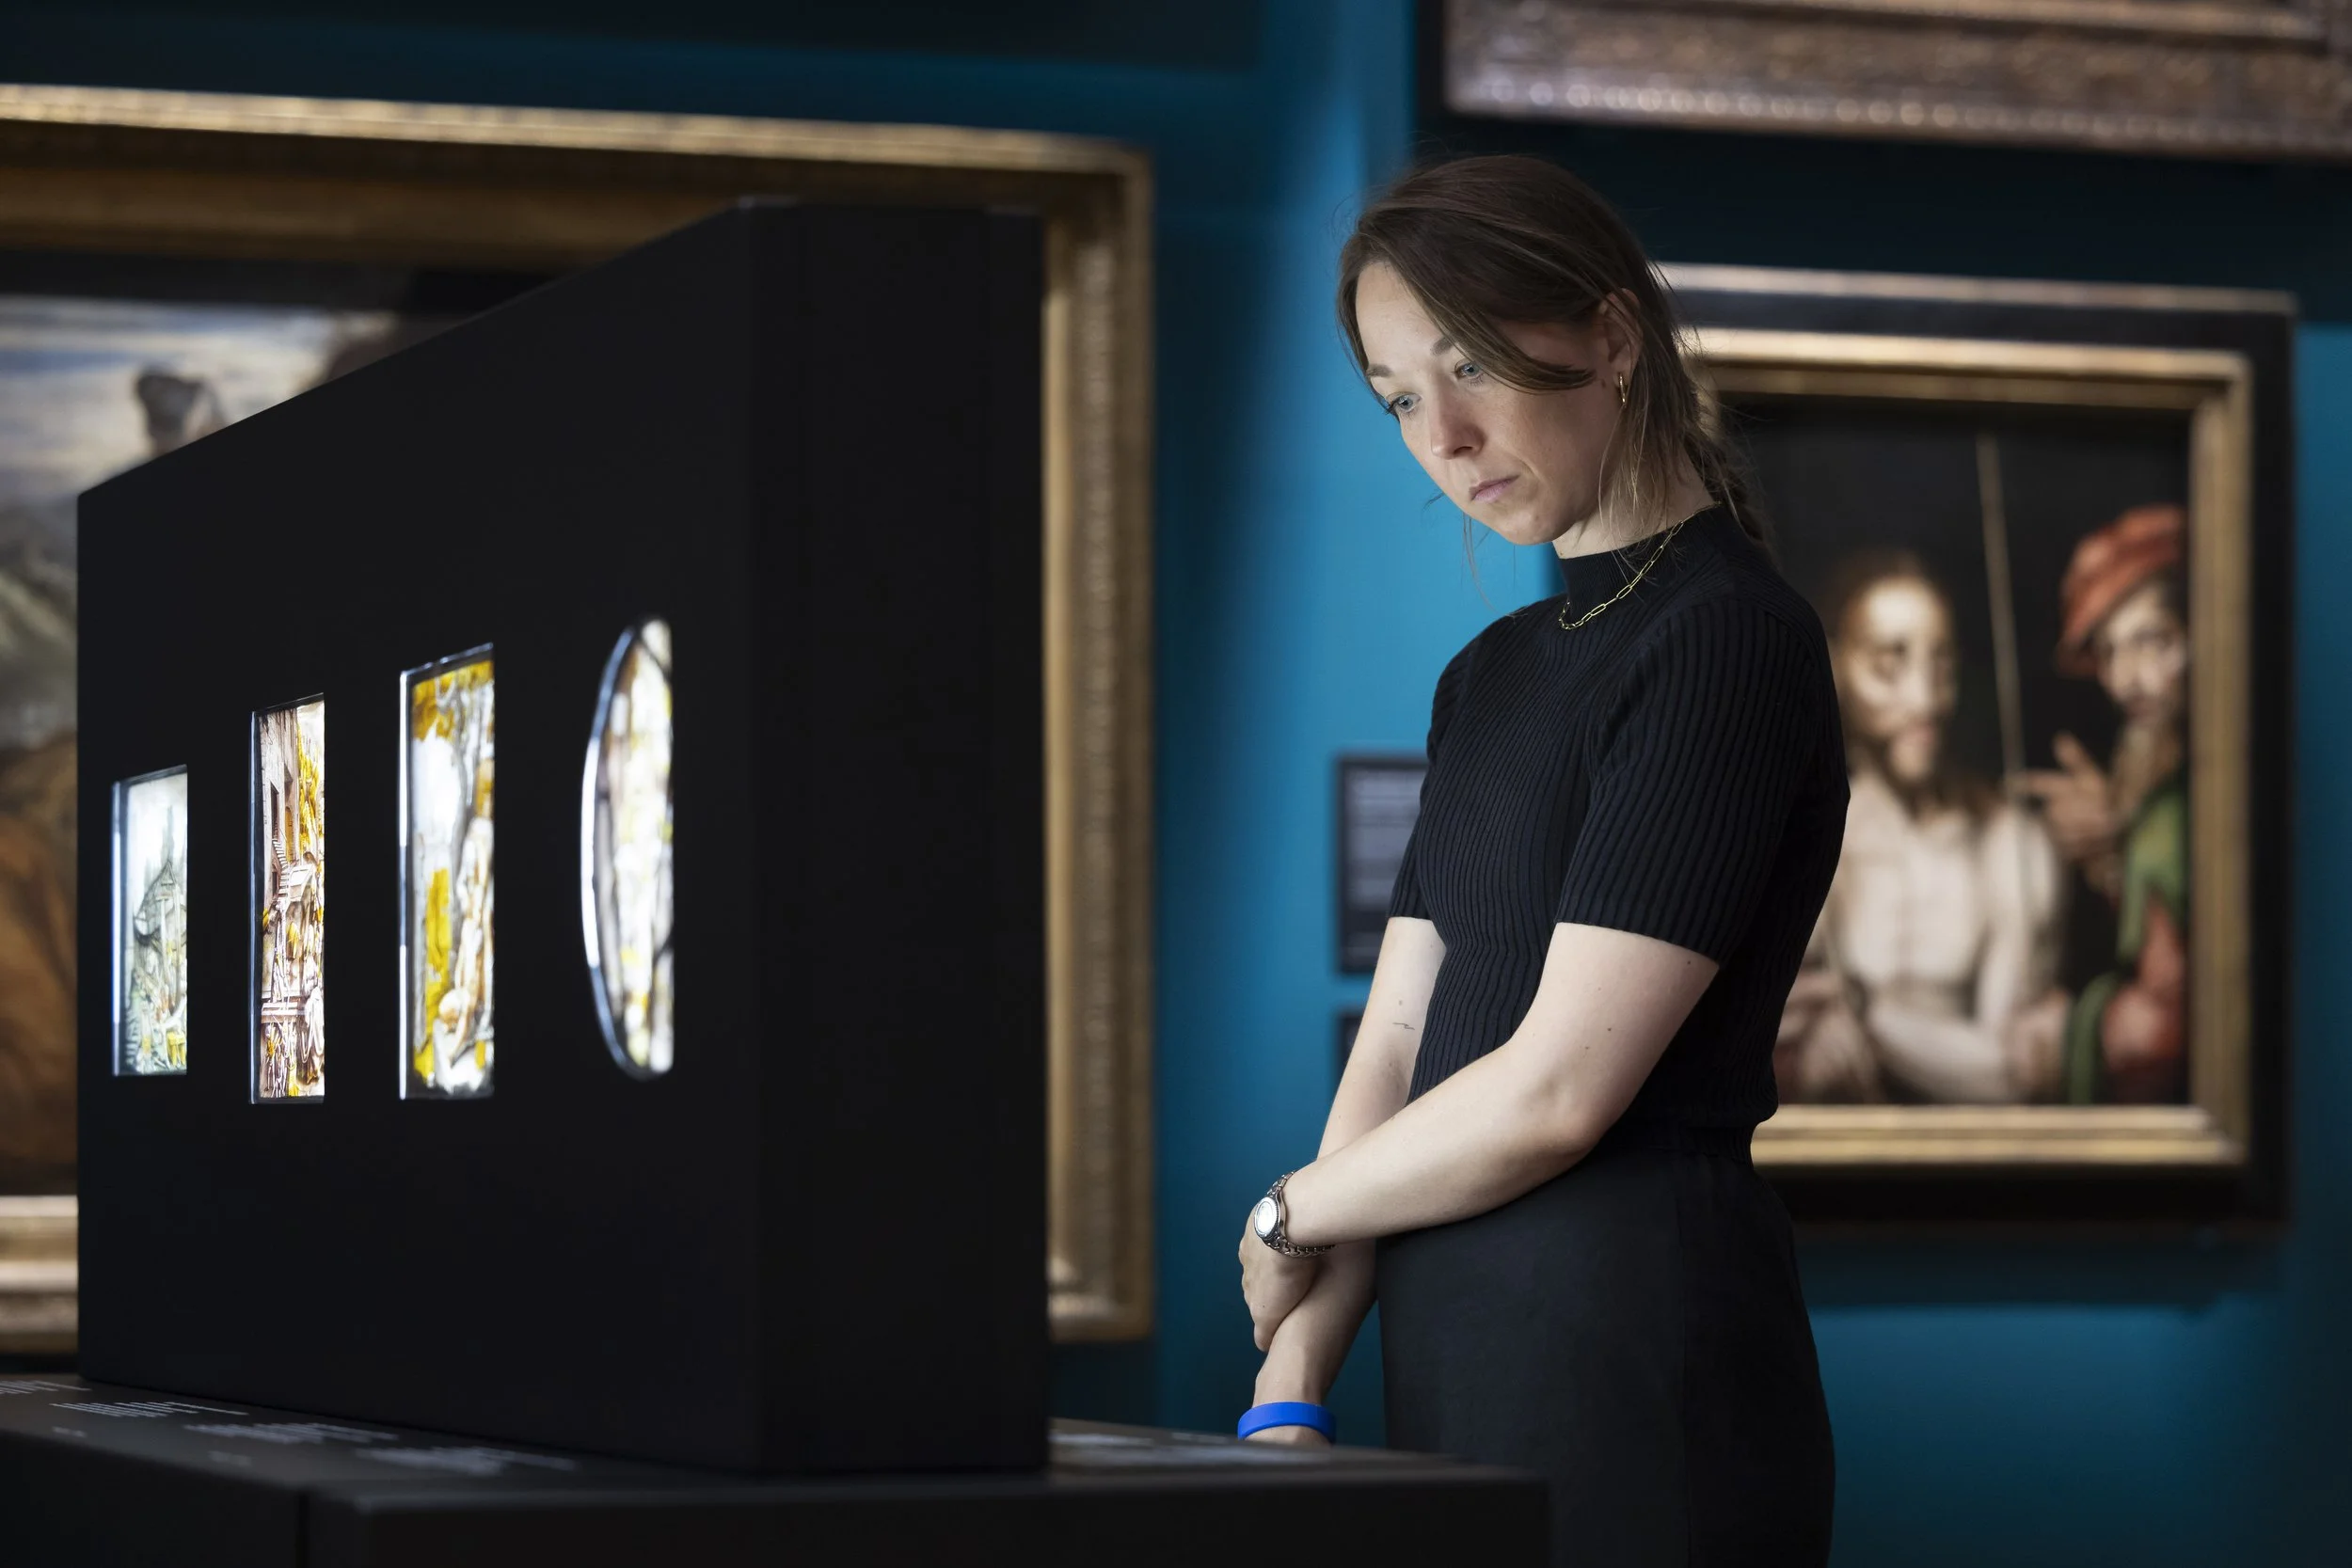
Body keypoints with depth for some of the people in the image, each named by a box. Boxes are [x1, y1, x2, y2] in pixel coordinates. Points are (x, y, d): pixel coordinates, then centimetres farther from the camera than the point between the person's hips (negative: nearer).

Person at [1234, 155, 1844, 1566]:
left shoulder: (1727, 641, -11)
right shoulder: (1492, 678, 16)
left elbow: (1555, 1091, -15)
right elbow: (1397, 1050, 9)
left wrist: (1291, 1215, 0)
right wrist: (1290, 1395, -2)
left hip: (1639, 1355, -8)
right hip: (1456, 1369, 8)